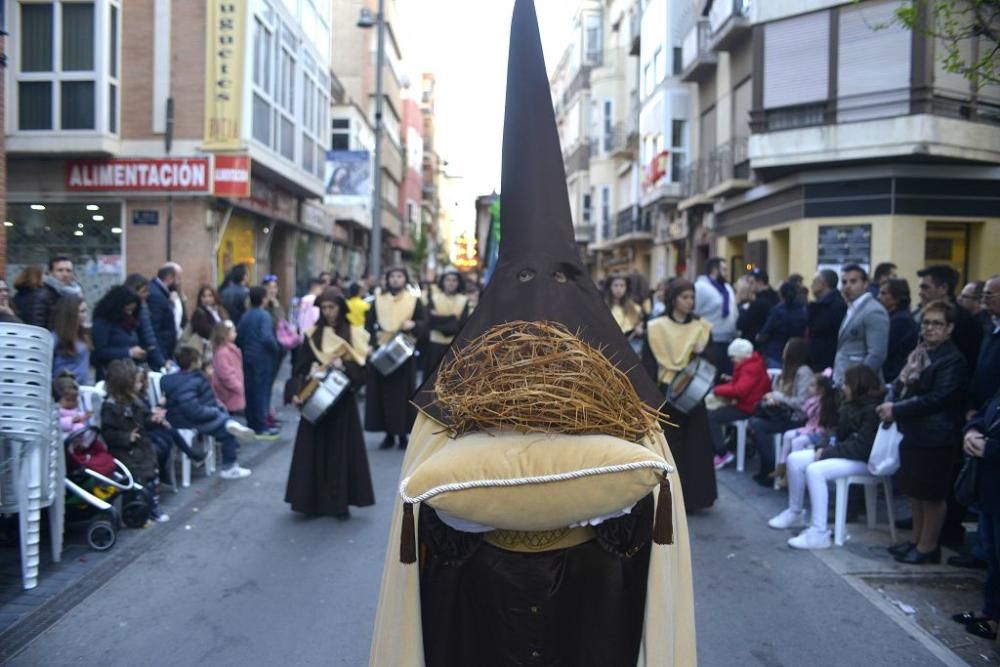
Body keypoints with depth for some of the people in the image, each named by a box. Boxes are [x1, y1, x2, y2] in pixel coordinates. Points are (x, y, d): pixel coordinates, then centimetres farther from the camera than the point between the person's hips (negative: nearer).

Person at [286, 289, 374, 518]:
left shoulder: (354, 334, 0)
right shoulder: (312, 335, 4)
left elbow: (361, 368, -4)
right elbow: (300, 368, 1)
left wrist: (343, 365, -21)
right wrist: (297, 392, -12)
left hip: (342, 400, -1)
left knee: (341, 449, 2)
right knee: (314, 449, 3)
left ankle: (340, 502, 10)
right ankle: (313, 501, 12)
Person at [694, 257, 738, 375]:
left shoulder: (728, 288, 16)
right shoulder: (701, 287, -12)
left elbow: (734, 313, 21)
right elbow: (693, 314, -17)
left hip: (729, 341, 9)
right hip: (711, 343, -8)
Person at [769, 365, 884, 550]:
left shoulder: (873, 410, -18)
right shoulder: (852, 405, 12)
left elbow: (862, 447, -25)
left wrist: (828, 453, -22)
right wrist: (824, 446, -5)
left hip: (865, 460, -10)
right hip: (846, 452, 10)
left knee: (815, 470, -32)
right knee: (794, 459, -2)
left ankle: (819, 533, -30)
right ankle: (796, 513, 12)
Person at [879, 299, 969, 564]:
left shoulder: (953, 360, -15)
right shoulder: (918, 354, 12)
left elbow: (937, 398, -23)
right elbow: (900, 383, 12)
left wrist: (897, 410, -21)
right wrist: (889, 403, -8)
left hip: (937, 437, -8)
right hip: (913, 433, 8)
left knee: (932, 495, 4)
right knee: (915, 491, 17)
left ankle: (928, 547, 17)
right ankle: (917, 541, 31)